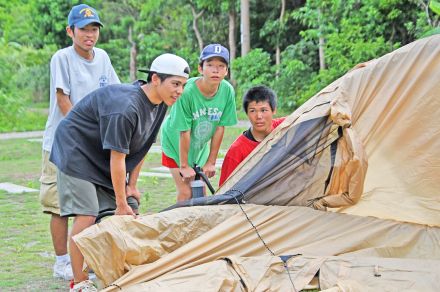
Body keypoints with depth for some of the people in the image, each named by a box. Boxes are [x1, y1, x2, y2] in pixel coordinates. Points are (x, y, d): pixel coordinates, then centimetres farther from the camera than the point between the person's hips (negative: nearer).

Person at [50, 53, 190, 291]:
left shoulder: (159, 104, -5)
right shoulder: (125, 107, -33)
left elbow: (141, 147, 5)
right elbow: (118, 159, -28)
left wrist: (131, 186, 4)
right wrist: (122, 204, -20)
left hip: (102, 159, 9)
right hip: (76, 153, -9)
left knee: (115, 216, 2)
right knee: (86, 217, -15)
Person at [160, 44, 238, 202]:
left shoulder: (228, 91, -19)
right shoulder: (187, 92, -32)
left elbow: (220, 127, -11)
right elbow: (184, 132, -26)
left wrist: (211, 162, -6)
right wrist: (184, 166, -19)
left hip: (200, 146, 4)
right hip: (175, 143, -4)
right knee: (186, 192, -9)